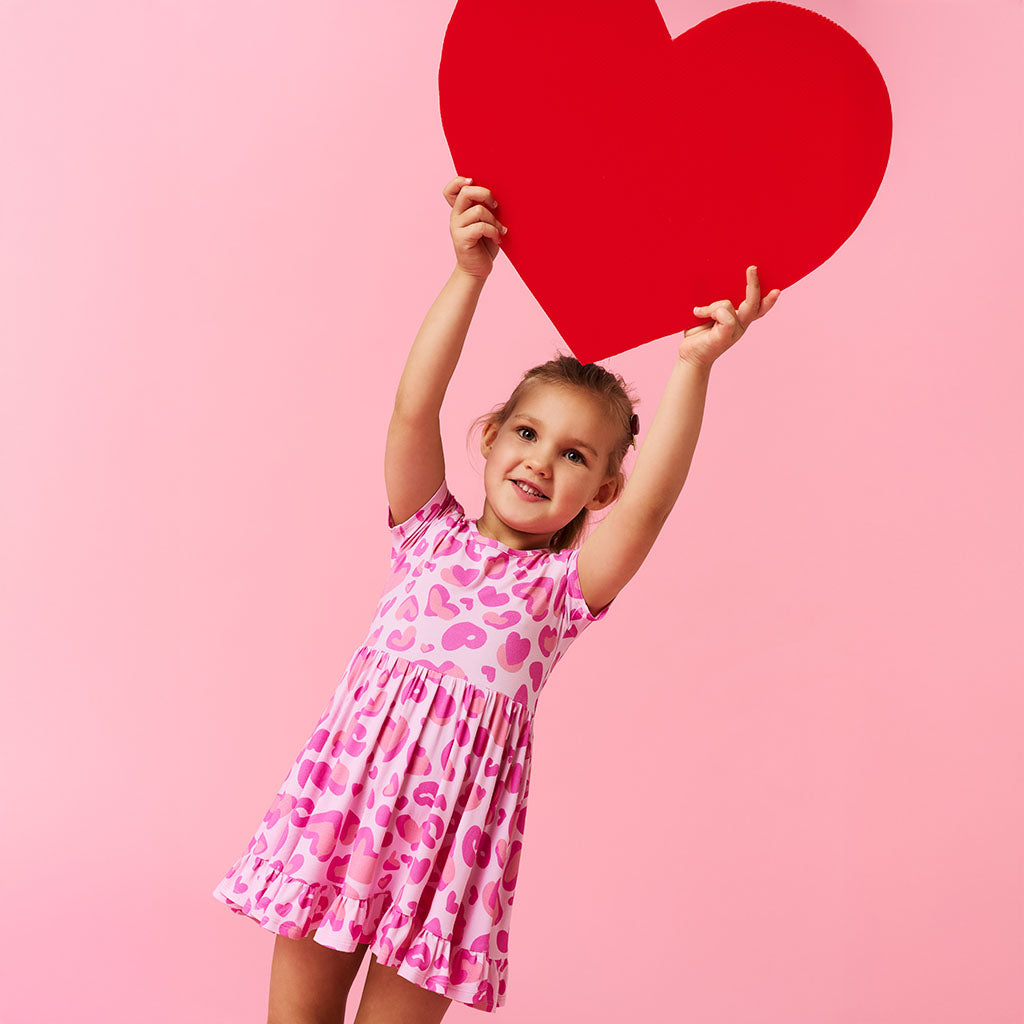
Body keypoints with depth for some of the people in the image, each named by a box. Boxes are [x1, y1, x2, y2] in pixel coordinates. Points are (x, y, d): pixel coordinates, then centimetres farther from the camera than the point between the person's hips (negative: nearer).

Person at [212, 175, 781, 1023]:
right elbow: (414, 409, -7)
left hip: (450, 821, -1)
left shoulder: (563, 586, 1)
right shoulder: (430, 532, 6)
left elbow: (649, 505, -16)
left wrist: (693, 364, -23)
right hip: (344, 792, 2)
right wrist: (471, 274, -15)